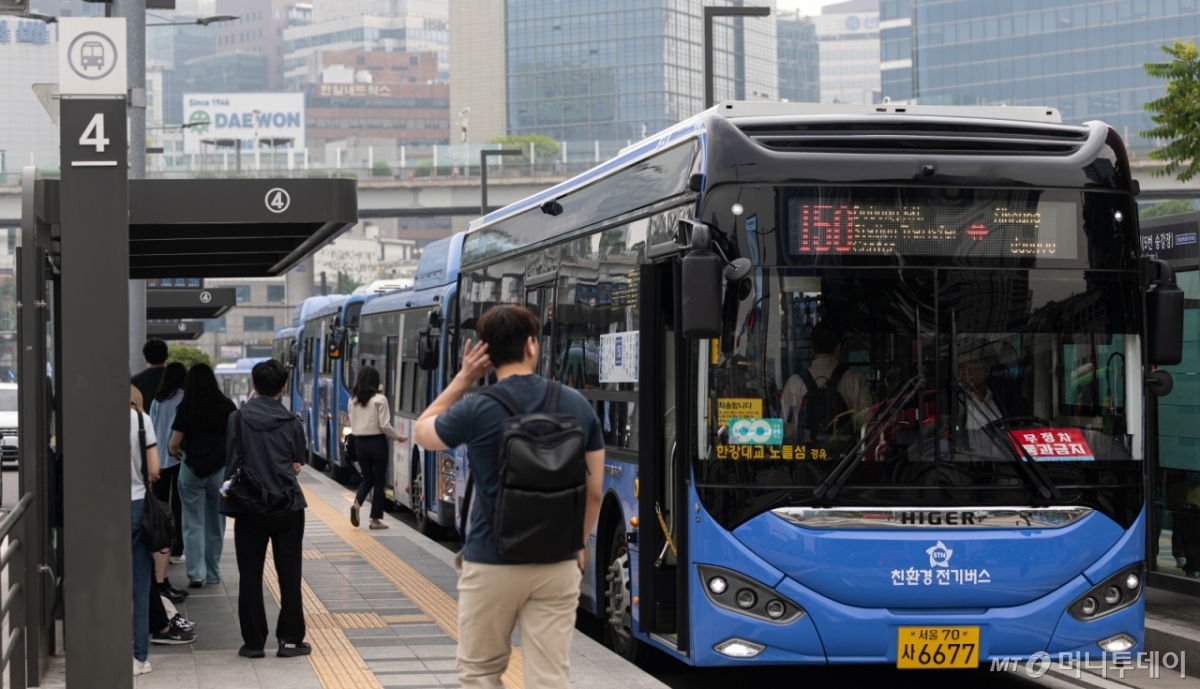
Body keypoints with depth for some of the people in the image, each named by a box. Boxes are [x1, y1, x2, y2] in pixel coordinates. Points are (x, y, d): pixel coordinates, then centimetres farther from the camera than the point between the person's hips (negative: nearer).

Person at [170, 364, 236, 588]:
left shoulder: (185, 408, -7)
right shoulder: (227, 406, -1)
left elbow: (174, 443, -5)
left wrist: (174, 453, 17)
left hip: (192, 468, -2)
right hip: (221, 468, 2)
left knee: (193, 523, 4)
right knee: (216, 523, 11)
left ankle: (196, 572, -4)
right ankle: (212, 574, 16)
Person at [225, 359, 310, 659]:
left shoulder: (239, 419, -5)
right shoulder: (292, 423, -4)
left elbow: (231, 463, 0)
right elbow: (297, 465, 4)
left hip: (249, 508, 0)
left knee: (250, 575, 7)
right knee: (289, 574, 7)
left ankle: (253, 642, 7)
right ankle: (290, 639, 8)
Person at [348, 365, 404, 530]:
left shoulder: (353, 400, 3)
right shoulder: (379, 399, -12)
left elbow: (352, 424, 7)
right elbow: (384, 426, -12)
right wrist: (398, 437, 2)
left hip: (360, 443, 5)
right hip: (377, 442, -4)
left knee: (367, 478, 18)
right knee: (379, 481, 7)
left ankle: (356, 504, -9)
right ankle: (375, 519, 8)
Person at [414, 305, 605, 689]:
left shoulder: (476, 410, -11)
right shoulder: (578, 406, 0)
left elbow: (422, 433, 11)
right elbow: (595, 490, 7)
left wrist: (463, 379, 8)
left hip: (492, 564, -2)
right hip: (557, 565, 2)